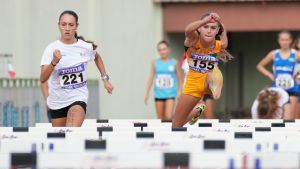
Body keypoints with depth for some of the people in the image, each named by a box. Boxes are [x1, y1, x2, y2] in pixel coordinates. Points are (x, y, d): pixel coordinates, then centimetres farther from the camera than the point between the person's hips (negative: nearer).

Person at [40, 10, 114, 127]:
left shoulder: (86, 47, -5)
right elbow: (42, 79, -21)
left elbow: (97, 57, 22)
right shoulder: (51, 49, -11)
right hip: (57, 101, 1)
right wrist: (54, 62, -36)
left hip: (78, 97, -1)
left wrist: (105, 79, 15)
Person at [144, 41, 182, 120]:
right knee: (160, 118, 6)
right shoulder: (155, 63, 4)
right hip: (158, 94, 2)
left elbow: (179, 79, 6)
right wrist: (147, 94, 6)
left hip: (170, 94, -2)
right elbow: (151, 79, 8)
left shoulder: (174, 63, 1)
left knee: (169, 116, -16)